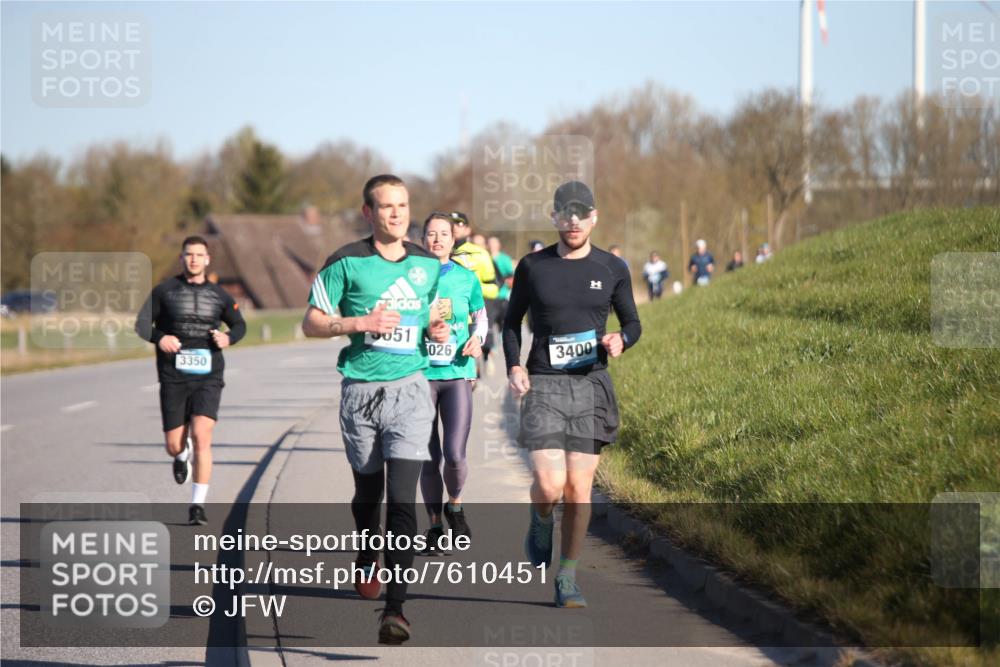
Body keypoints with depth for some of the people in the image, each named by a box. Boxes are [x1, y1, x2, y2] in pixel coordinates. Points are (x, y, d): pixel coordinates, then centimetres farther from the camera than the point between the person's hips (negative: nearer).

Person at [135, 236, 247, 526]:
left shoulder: (219, 295, 8)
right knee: (174, 446, 3)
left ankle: (197, 505, -12)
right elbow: (142, 324, 6)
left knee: (201, 437, -18)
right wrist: (159, 338, -16)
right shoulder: (165, 290, 5)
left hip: (208, 377, 0)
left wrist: (229, 337, -1)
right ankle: (182, 455, 43)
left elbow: (240, 325, 22)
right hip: (173, 379, 1)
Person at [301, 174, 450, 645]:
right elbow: (311, 323, -2)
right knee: (367, 492, 13)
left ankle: (395, 606, -15)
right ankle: (367, 561, 45)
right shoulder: (346, 263, -3)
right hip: (360, 390, -1)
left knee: (402, 497, -12)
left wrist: (437, 331, 1)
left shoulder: (428, 264, 8)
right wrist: (362, 322, -15)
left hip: (410, 389, 1)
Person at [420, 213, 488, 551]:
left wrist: (477, 339, -4)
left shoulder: (467, 279, 3)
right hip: (420, 374, 0)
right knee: (429, 458, 3)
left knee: (455, 455, -11)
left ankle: (455, 507, 18)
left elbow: (481, 317, 15)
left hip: (457, 374, 0)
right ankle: (434, 526, 18)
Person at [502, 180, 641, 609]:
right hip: (542, 385, -1)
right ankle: (541, 524, 20)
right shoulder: (533, 266, 4)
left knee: (579, 489, -1)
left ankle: (568, 580, 11)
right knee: (549, 484, -16)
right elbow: (512, 321, 15)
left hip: (591, 384, 1)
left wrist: (621, 340, -7)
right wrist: (513, 365, -1)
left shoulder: (612, 269, 6)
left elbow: (633, 323, 16)